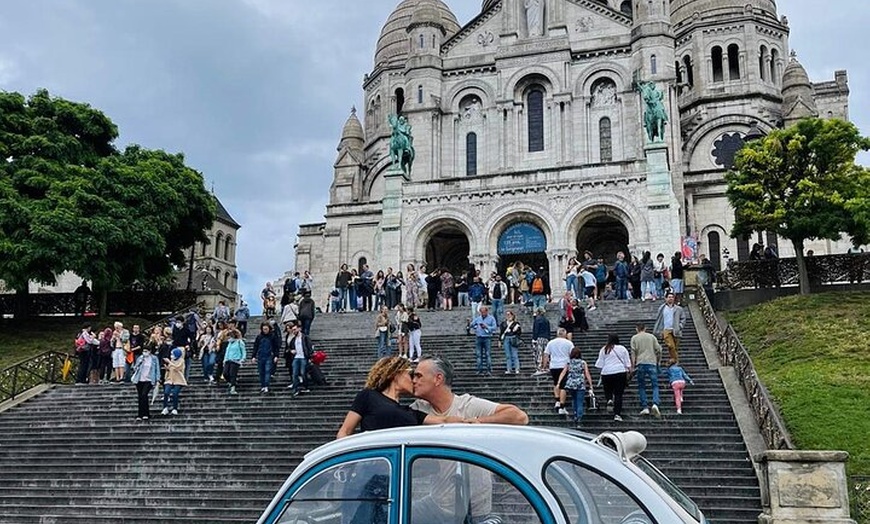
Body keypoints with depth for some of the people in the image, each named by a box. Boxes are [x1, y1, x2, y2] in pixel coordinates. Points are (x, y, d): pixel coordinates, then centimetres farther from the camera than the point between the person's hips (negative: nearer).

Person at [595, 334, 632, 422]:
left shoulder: (604, 350, 2)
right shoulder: (622, 349, 3)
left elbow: (599, 365, 3)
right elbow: (628, 364, 4)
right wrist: (628, 372, 15)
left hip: (606, 373, 0)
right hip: (620, 373, 0)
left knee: (608, 389, 22)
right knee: (618, 394, 3)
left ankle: (609, 399, -8)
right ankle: (617, 414, -2)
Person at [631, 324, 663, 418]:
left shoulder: (634, 338, 10)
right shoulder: (652, 337, 14)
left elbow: (633, 352, 1)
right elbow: (658, 350, 9)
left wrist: (633, 365, 2)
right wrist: (658, 361, 22)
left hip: (640, 363, -1)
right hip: (652, 363, 1)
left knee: (641, 386, 7)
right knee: (655, 385, 1)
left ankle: (645, 407, 1)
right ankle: (655, 404, -21)